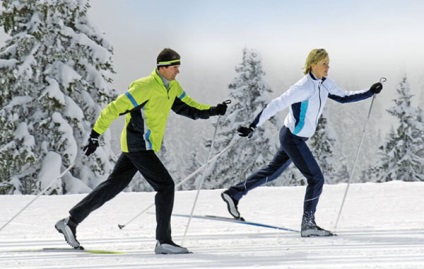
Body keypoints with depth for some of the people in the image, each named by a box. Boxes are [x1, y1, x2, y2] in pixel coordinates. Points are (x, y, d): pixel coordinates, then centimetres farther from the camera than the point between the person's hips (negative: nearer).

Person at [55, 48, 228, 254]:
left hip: (137, 146, 10)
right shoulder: (145, 87, -19)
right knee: (165, 185, -10)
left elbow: (188, 107, 17)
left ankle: (70, 221, 17)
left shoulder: (173, 88, 8)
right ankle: (163, 241, -8)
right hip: (138, 146, -10)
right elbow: (114, 109, -18)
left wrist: (212, 111, 2)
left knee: (113, 186, 12)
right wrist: (95, 135, -18)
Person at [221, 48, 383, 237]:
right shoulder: (303, 87, -25)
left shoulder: (324, 83, 1)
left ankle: (234, 193, 32)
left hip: (296, 138, 9)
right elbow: (276, 105, -24)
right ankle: (308, 225, 2)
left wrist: (369, 93, 2)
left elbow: (343, 97, 11)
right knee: (316, 179, -7)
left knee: (272, 172, 22)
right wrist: (253, 127, -23)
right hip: (292, 139, -9)